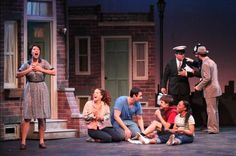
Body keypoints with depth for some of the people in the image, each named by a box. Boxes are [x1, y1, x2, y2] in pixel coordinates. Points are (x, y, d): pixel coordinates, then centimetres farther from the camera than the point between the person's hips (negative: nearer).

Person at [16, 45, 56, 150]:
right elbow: (18, 75, 2)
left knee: (42, 117, 1)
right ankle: (23, 142, -5)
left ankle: (41, 141, 8)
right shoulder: (26, 64, 4)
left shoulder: (43, 63, 3)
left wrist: (41, 69, -12)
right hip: (30, 90, -1)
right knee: (27, 117, -5)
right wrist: (28, 70, -9)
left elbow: (53, 72, -4)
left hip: (41, 90, 1)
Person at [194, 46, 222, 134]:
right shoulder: (212, 62, 14)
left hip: (210, 90, -10)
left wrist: (199, 87, -12)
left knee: (211, 110, -4)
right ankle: (215, 128, 22)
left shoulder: (205, 64, -16)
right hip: (216, 89, 10)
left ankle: (213, 129, 0)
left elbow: (207, 78, -22)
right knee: (214, 110, 15)